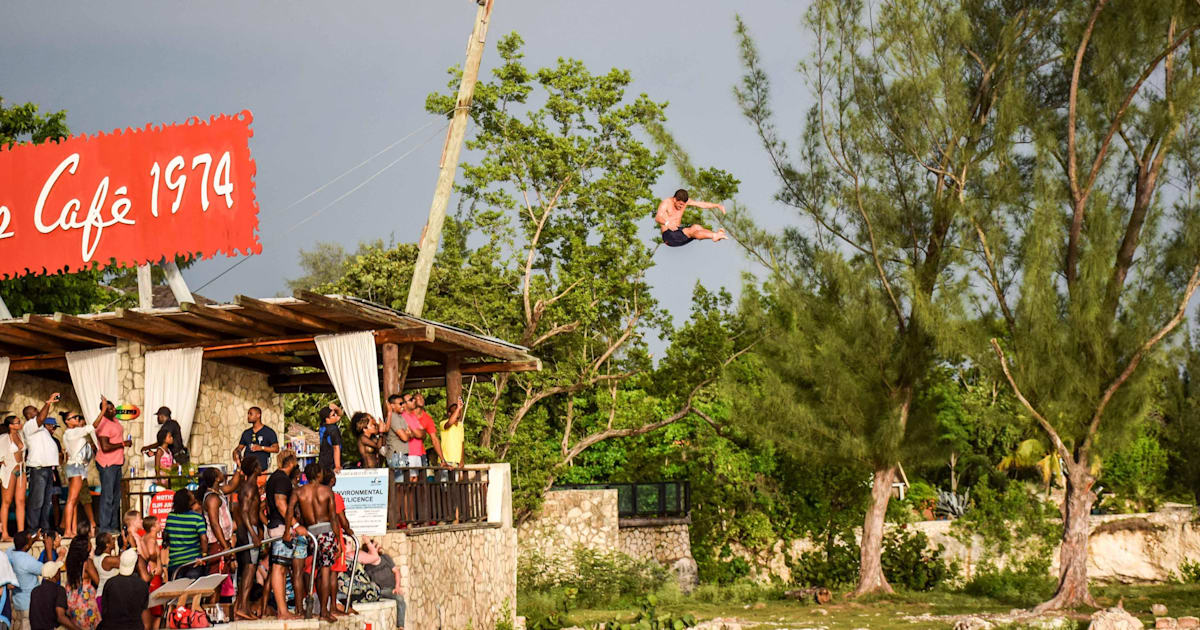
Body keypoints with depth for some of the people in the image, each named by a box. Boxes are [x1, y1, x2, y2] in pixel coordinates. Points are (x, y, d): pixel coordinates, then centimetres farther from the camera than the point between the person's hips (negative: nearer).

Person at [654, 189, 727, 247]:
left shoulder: (684, 201, 6)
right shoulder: (665, 203, -13)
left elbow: (702, 204, 5)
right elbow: (657, 218, -29)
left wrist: (717, 205, -7)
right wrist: (667, 223, -50)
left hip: (679, 231, 7)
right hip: (669, 235, -7)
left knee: (696, 227, -22)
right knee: (690, 231, -29)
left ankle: (716, 235, -44)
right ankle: (715, 235, -47)